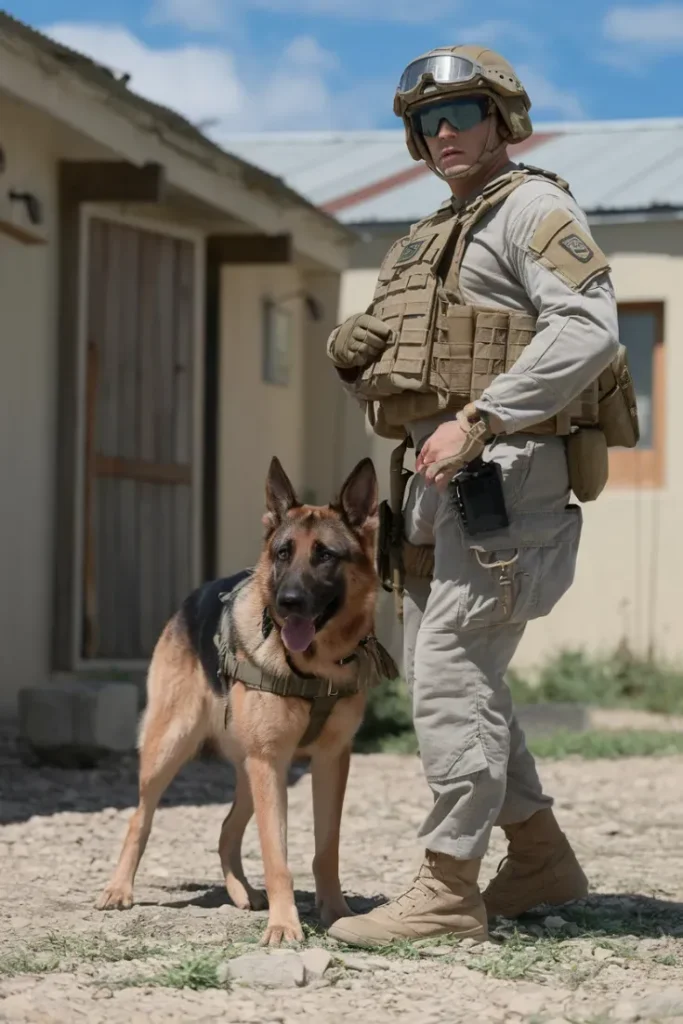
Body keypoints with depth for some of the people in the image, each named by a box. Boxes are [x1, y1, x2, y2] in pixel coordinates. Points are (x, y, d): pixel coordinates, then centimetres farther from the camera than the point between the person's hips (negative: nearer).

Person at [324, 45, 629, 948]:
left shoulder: (535, 209, -5)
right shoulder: (439, 235, 24)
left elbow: (589, 329, -21)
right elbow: (386, 357, 28)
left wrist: (477, 419, -25)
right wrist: (359, 354, 3)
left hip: (505, 469, -10)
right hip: (442, 474, 10)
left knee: (451, 672, -12)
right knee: (445, 671, 12)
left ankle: (448, 890, -9)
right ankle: (540, 858, 21)